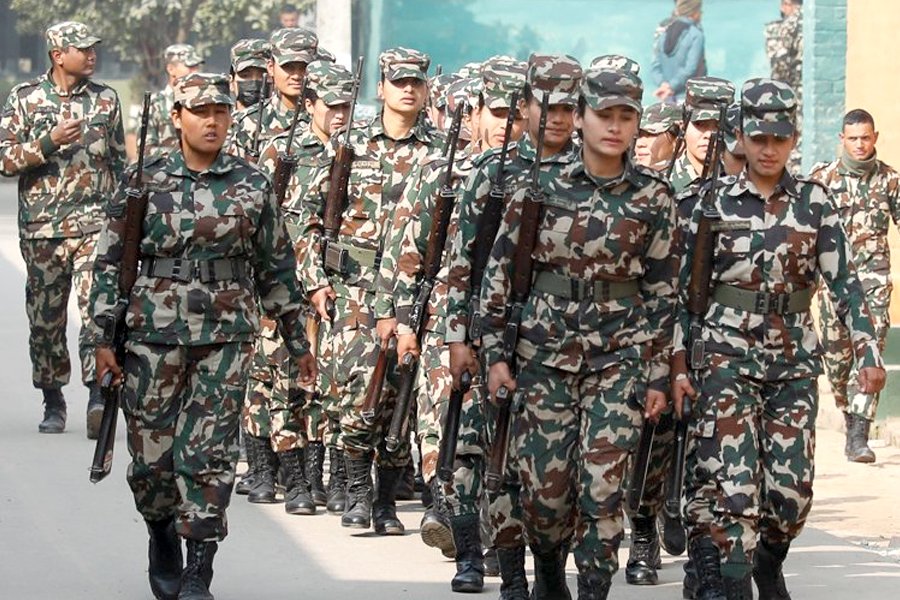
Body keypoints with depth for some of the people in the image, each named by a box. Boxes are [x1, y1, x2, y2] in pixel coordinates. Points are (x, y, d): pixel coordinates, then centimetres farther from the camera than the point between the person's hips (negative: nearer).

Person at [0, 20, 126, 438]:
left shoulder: (106, 100, 10)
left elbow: (119, 161, 17)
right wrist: (49, 142, -15)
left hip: (96, 223, 0)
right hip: (42, 227, 0)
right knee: (45, 320, 6)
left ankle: (99, 397, -24)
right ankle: (53, 403, 21)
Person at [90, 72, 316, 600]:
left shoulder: (253, 186, 5)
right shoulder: (144, 182, 2)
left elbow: (277, 268, 12)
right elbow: (111, 262, 4)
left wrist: (298, 341, 13)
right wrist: (105, 337, -2)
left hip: (227, 336, 0)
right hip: (154, 333, 0)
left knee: (210, 455, -7)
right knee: (152, 456, 5)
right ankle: (163, 536, 33)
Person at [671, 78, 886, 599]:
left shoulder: (814, 203, 4)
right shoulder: (715, 202, 2)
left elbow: (845, 281, 2)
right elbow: (686, 288, 5)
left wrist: (868, 352, -6)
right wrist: (679, 363, 0)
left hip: (794, 362, 2)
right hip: (727, 357, -2)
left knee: (792, 487, 2)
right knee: (730, 481, -13)